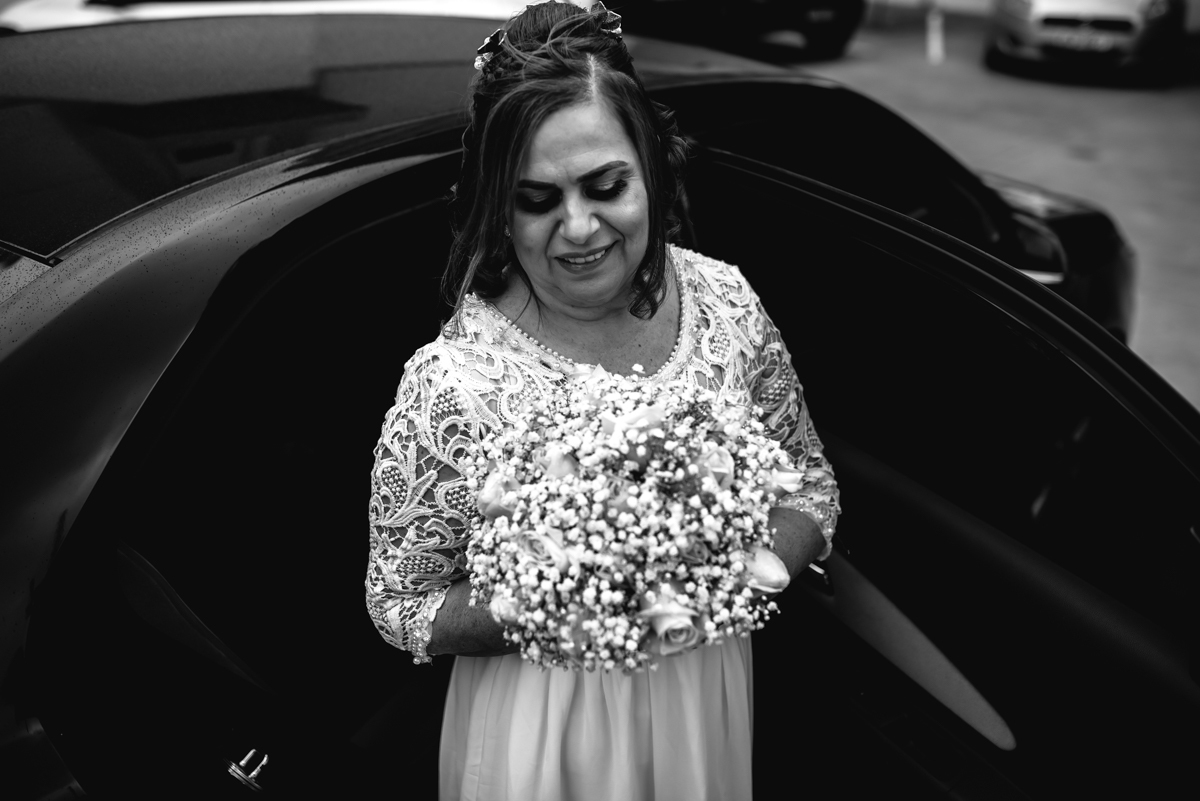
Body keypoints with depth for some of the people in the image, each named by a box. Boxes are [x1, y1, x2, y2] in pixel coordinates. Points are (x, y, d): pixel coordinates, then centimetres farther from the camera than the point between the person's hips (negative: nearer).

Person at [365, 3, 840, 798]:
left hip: (707, 700, 4)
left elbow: (809, 487, 0)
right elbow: (401, 602, -11)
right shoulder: (450, 386, -24)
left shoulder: (727, 303, -13)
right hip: (542, 727, -3)